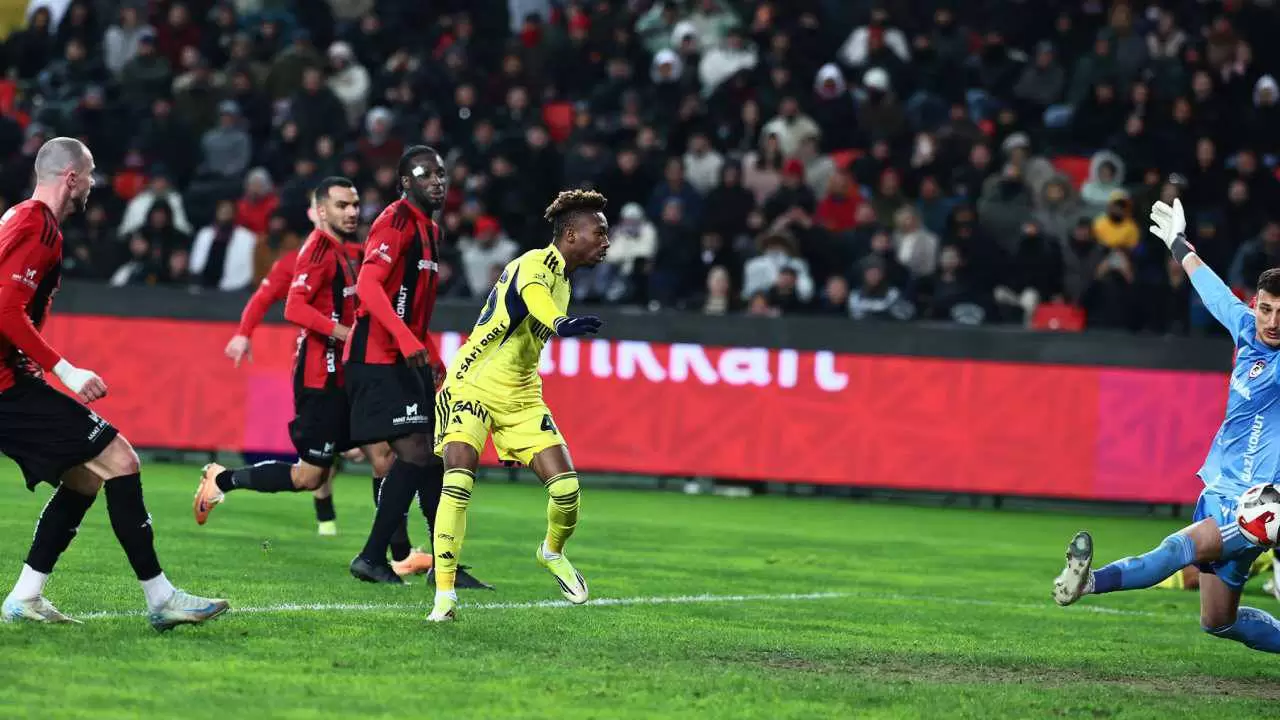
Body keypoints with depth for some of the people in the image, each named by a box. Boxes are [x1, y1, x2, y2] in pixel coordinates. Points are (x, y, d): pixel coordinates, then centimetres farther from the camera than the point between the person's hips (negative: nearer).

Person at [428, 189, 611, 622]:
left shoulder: (562, 279, 10)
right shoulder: (534, 265, -18)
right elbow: (534, 297, -42)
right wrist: (562, 325, -63)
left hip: (520, 398, 7)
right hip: (473, 386, -7)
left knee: (566, 486, -7)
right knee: (459, 479, -24)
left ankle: (553, 552, 24)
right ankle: (444, 593, -18)